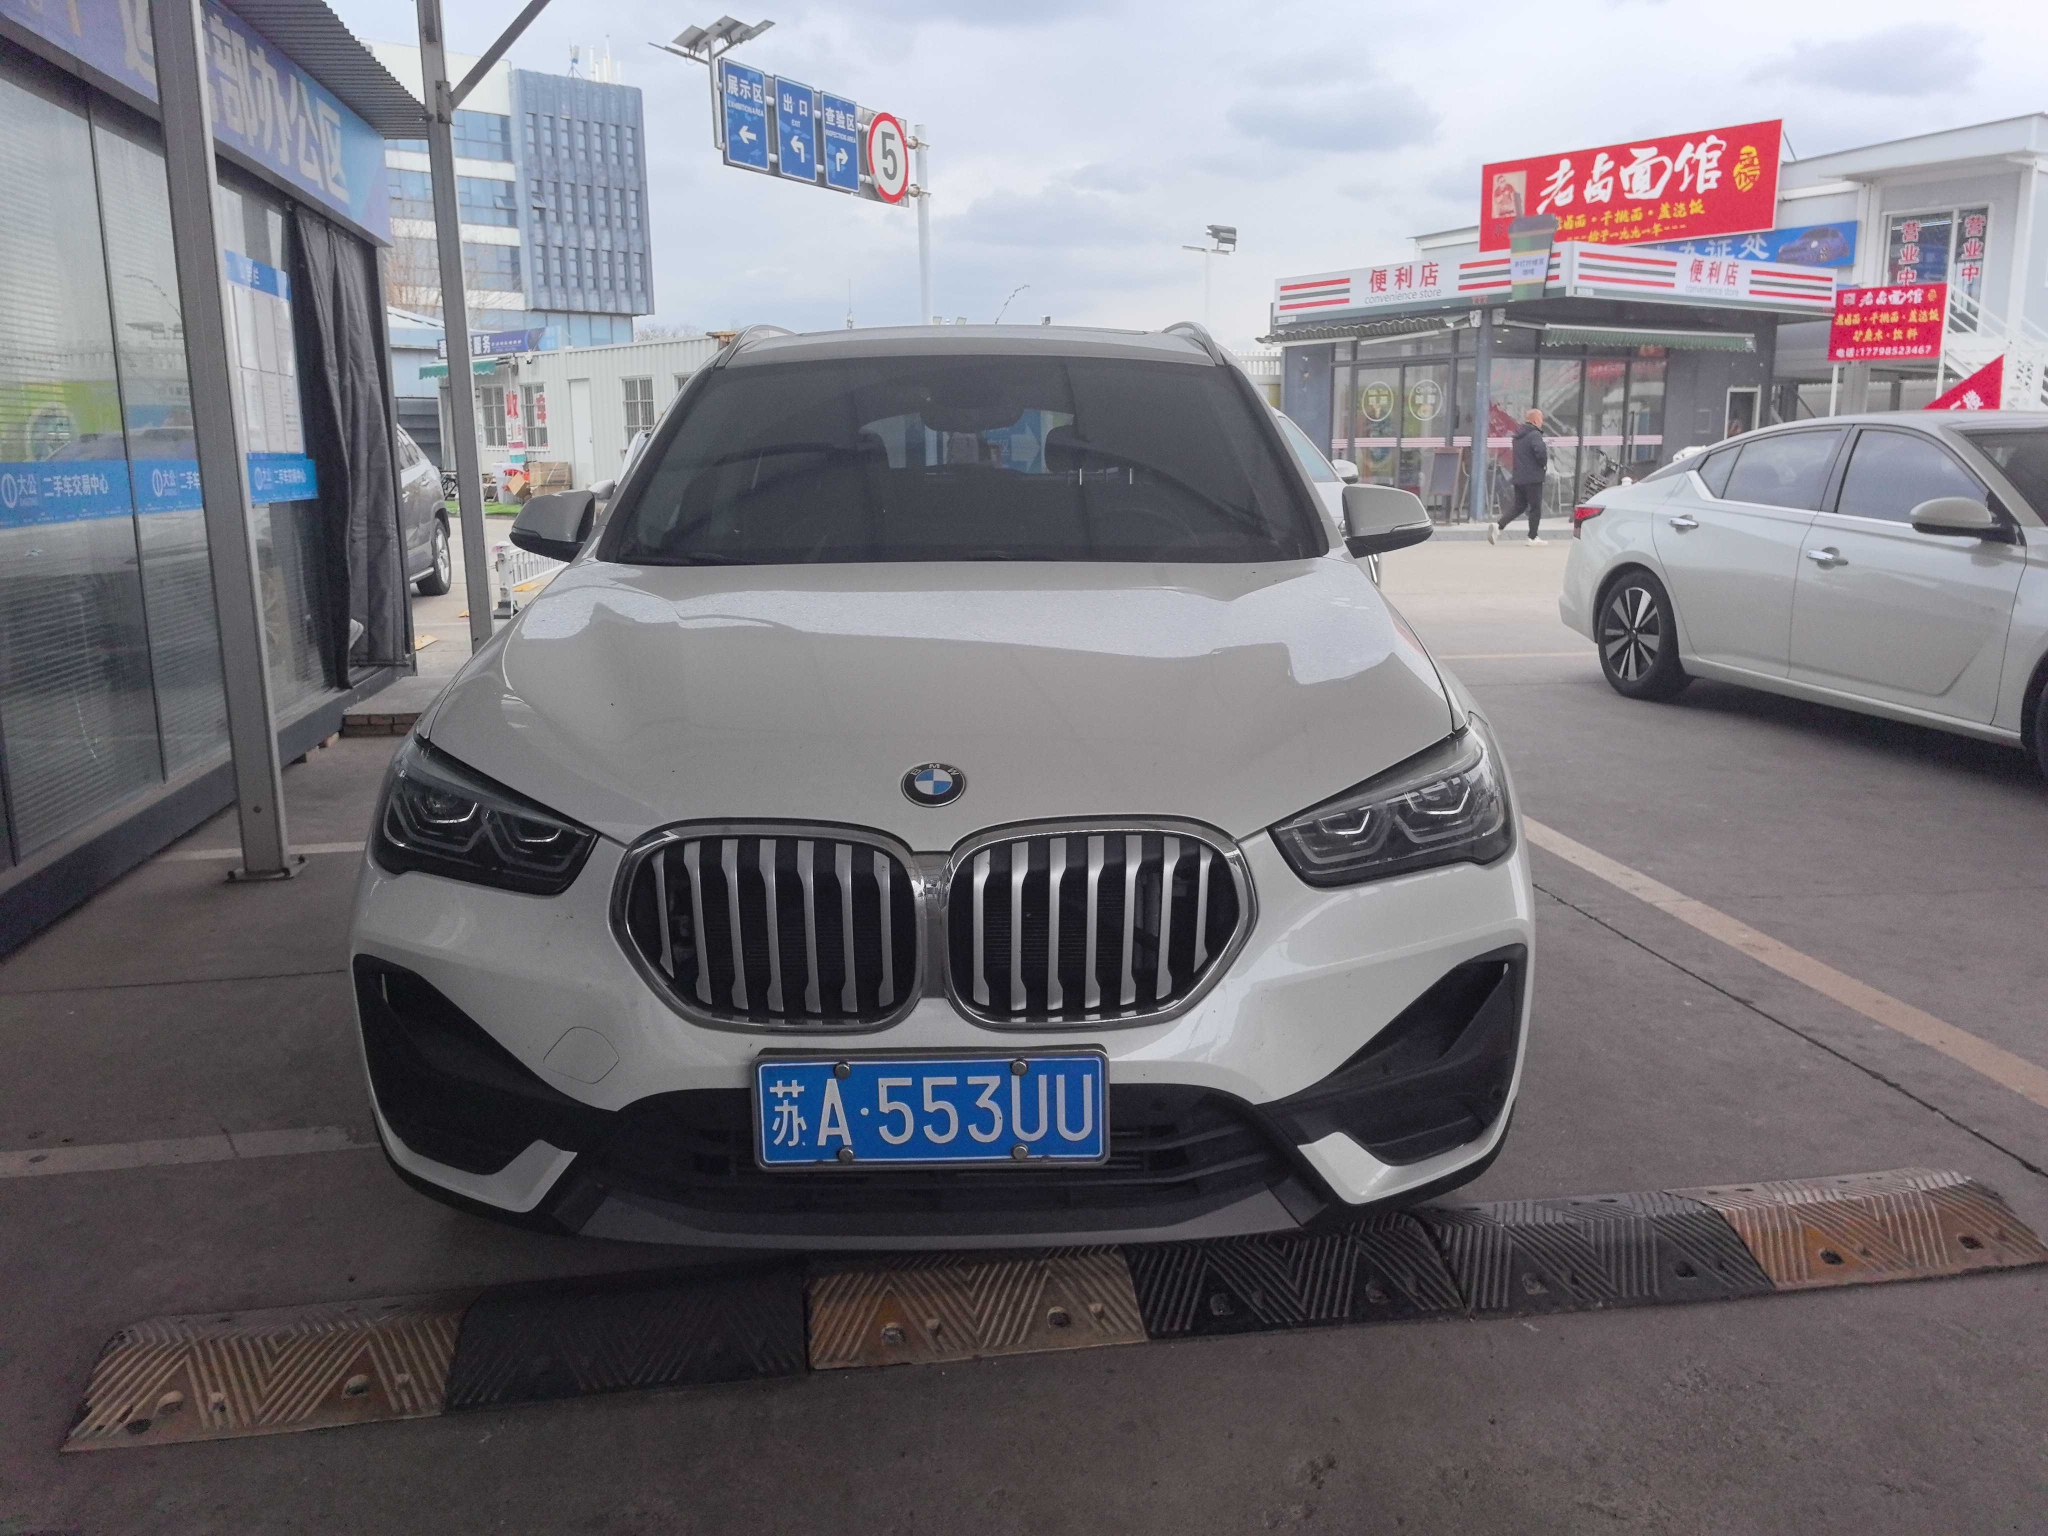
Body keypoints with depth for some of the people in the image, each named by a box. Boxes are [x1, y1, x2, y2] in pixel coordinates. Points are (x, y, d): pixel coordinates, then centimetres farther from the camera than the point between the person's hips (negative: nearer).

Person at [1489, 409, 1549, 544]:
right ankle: (1532, 537, 9)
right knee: (1535, 507, 4)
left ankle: (1498, 526, -7)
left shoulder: (1518, 435, 13)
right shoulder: (1534, 435, -14)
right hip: (1533, 478, -8)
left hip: (1518, 477, 8)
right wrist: (1544, 463, -10)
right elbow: (1541, 451, -29)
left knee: (1518, 505, 12)